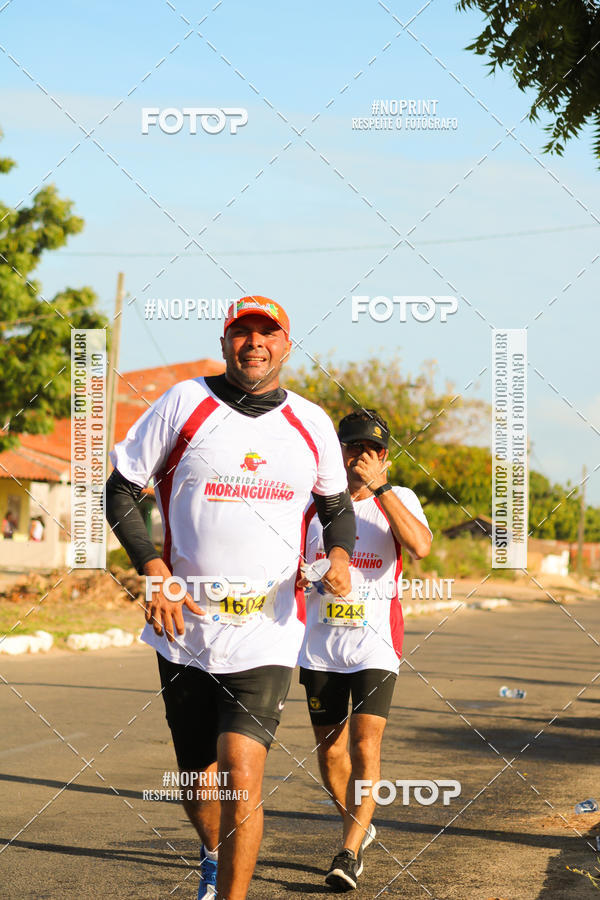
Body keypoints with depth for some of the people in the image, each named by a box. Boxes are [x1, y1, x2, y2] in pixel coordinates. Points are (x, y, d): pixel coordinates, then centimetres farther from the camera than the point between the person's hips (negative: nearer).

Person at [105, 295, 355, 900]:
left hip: (267, 635, 0)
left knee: (241, 775, -17)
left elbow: (336, 504, 20)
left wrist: (339, 555, -2)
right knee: (198, 783, 12)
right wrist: (152, 569, -12)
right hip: (186, 630, 0)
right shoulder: (184, 404, -1)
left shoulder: (311, 424, 6)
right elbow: (121, 490, 2)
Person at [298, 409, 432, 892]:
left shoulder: (399, 499, -3)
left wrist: (380, 485, -22)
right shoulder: (313, 503, 5)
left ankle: (350, 852, -8)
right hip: (320, 646, 3)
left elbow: (421, 547, -23)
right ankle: (358, 826, 35)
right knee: (329, 749, 11)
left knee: (365, 748, -14)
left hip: (375, 644, -3)